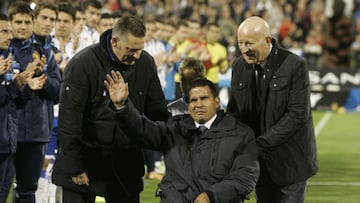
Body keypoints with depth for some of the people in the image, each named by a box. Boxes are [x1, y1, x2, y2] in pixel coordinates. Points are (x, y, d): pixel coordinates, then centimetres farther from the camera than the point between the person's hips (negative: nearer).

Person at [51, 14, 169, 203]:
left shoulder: (146, 63, 1)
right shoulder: (82, 64, -14)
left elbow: (157, 113, 11)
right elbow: (69, 118, -13)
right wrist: (75, 167, -15)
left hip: (126, 166, 4)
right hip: (85, 160, -4)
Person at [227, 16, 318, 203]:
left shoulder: (295, 66, -14)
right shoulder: (239, 66, 4)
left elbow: (298, 114, -18)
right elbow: (233, 110, 11)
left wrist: (262, 144, -22)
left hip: (289, 160, -5)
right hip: (259, 160, 5)